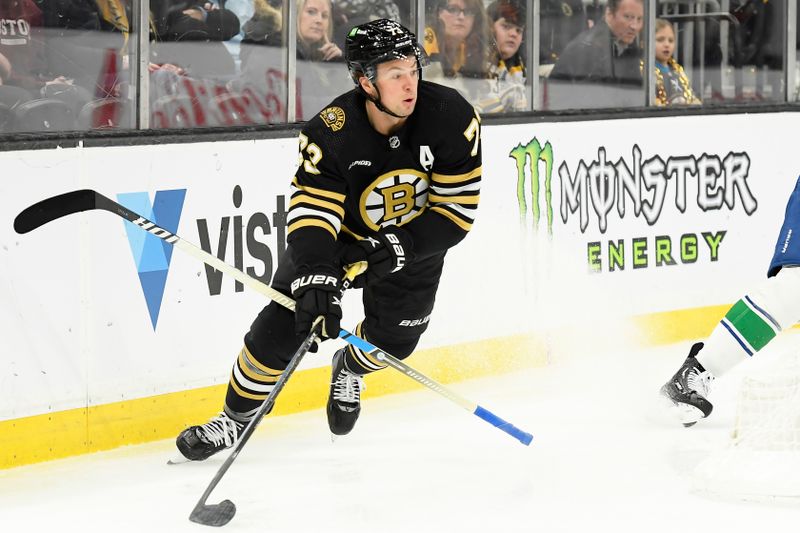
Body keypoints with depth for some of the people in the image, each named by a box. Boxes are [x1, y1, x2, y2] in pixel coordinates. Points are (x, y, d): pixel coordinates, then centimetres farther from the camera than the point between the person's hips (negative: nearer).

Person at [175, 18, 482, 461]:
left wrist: (399, 247, -28)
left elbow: (458, 208, -20)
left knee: (392, 340, 6)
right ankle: (237, 417, 9)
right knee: (284, 323, -10)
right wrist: (316, 279, -47)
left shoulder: (453, 119, -27)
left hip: (414, 240, 2)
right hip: (336, 230, -2)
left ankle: (349, 369, 44)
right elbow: (311, 213, -32)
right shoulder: (330, 134, -31)